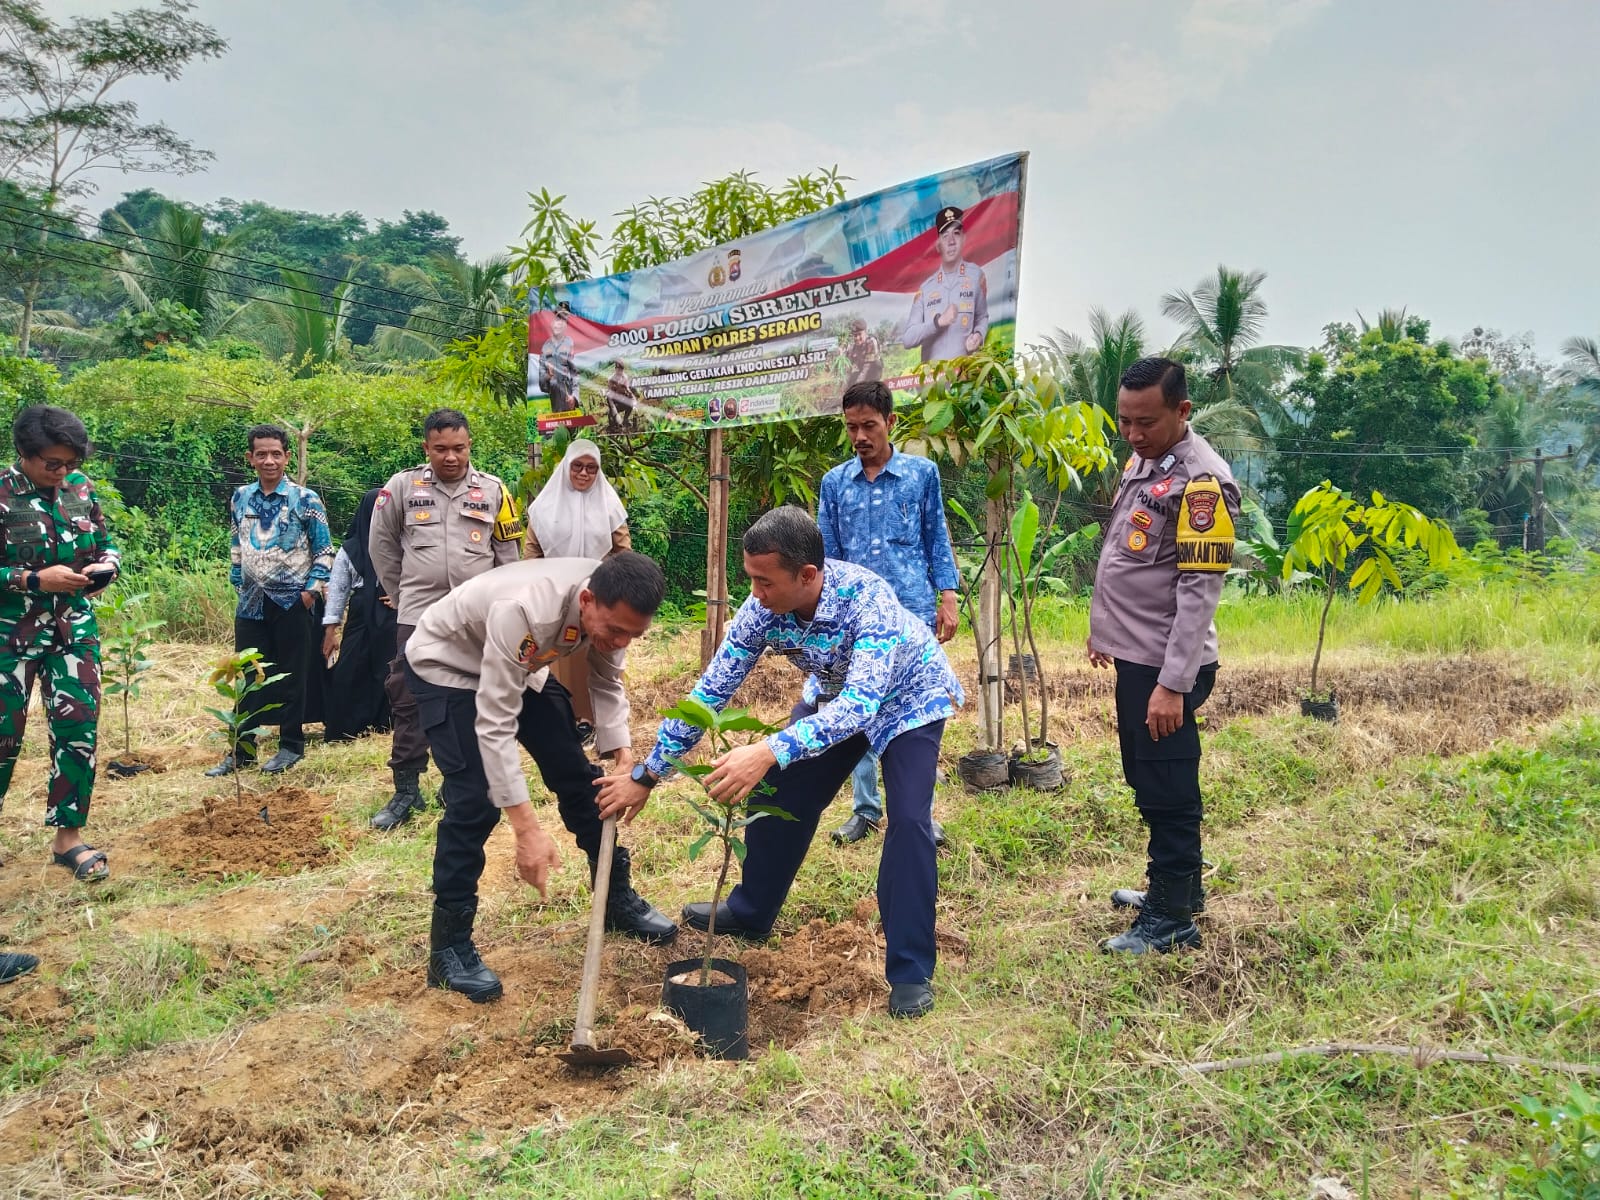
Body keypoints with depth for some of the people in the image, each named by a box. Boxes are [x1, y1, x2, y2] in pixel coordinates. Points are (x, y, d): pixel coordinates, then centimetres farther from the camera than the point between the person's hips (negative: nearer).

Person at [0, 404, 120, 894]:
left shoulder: (81, 487, 2)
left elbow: (105, 543, 13)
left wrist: (107, 564, -8)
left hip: (74, 629, 4)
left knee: (78, 727, 1)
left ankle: (68, 835, 12)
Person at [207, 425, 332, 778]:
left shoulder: (306, 499, -5)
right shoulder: (240, 498, 7)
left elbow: (324, 550, -3)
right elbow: (236, 547, 17)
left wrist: (312, 589, -10)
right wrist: (239, 584, 12)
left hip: (292, 602, -4)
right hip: (251, 602, 4)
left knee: (291, 676, 4)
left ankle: (291, 745, 17)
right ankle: (242, 749, 17)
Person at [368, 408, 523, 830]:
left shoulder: (493, 490, 2)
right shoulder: (403, 486, 0)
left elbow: (509, 554, 9)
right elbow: (381, 544, 10)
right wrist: (401, 593, 11)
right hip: (418, 615, 0)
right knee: (409, 703, 0)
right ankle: (407, 791, 9)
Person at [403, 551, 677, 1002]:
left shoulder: (612, 607, -22)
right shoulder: (525, 612, -43)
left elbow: (606, 682, -5)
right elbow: (494, 725, -42)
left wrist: (622, 752, -19)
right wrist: (527, 829, -43)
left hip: (521, 667, 7)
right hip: (446, 665, -7)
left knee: (575, 772, 6)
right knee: (476, 797, -18)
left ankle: (617, 898, 24)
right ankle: (448, 946, -3)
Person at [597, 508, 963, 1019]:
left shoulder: (865, 598, -42)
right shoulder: (762, 610, -26)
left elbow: (861, 702, -52)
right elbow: (710, 692, -17)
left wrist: (772, 751, -65)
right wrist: (647, 775, -16)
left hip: (907, 697, -5)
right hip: (835, 697, 5)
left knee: (909, 818, -19)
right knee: (782, 796, 6)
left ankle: (910, 971, -6)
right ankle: (751, 912, 30)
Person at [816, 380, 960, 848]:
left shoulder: (923, 473, 2)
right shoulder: (834, 482, 6)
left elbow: (937, 539, 6)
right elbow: (827, 554, 9)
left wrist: (947, 597, 0)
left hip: (912, 612, -2)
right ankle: (866, 809, 20)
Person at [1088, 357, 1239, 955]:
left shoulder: (1202, 480, -19)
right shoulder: (1140, 460, 9)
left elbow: (1200, 591, -22)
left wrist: (1173, 684, -23)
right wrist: (1103, 628, 22)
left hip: (1165, 666, -9)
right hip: (1134, 654, 9)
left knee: (1166, 792, 1)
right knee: (1147, 782, 20)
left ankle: (1171, 919, 15)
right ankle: (1177, 886, 36)